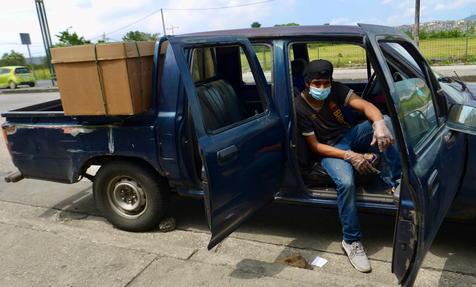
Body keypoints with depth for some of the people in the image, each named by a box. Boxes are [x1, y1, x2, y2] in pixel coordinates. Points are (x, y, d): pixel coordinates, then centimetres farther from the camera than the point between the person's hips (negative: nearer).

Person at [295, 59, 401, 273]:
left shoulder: (336, 89, -7)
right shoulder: (300, 108, -18)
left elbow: (365, 105, -18)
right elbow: (315, 146, -17)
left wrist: (379, 123, -41)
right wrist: (350, 156, -27)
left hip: (350, 135, 5)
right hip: (329, 150, -5)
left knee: (386, 120, -21)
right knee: (346, 182, -35)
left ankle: (393, 181, -18)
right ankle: (351, 241, -16)